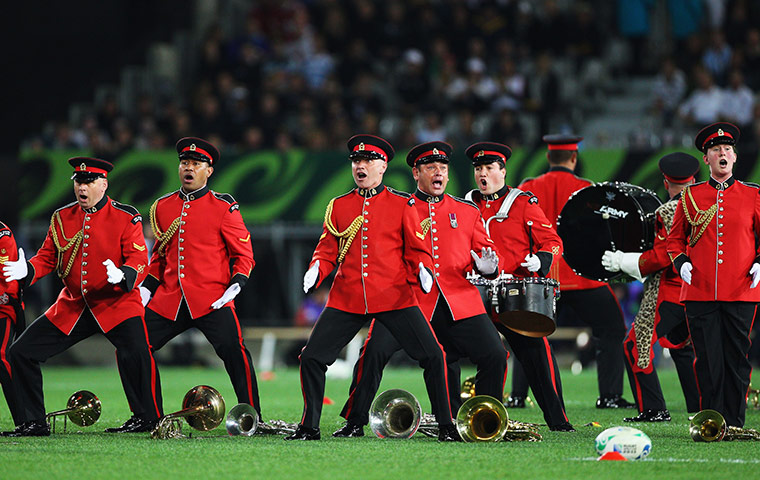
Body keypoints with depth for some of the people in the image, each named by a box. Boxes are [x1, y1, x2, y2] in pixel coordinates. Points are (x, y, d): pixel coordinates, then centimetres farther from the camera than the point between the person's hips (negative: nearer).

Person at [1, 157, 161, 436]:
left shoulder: (126, 217, -6)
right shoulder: (61, 218, 7)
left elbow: (140, 260, -12)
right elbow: (47, 257, 11)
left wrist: (123, 275, -34)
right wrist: (27, 271, -11)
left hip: (117, 304, -5)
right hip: (72, 307, 5)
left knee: (136, 354, -30)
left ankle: (150, 421, -14)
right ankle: (33, 424, 11)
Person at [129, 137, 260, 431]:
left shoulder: (224, 208, -1)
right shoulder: (163, 207, 13)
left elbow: (243, 254, 2)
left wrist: (236, 285, -13)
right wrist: (147, 287, 12)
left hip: (212, 299, -5)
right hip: (168, 300, 5)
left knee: (233, 350, -20)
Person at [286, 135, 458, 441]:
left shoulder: (402, 205, 4)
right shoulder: (338, 206, 10)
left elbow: (417, 249, 5)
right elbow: (327, 250, 12)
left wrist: (423, 270, -16)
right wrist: (316, 270, -9)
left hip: (395, 298, -2)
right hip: (346, 299, 2)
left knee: (432, 356, -10)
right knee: (311, 358, -4)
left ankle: (446, 426, 3)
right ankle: (310, 427, 11)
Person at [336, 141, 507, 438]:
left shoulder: (467, 212, 15)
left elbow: (485, 249, 14)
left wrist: (488, 266, -9)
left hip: (459, 302, 2)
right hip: (411, 300, -2)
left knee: (495, 357, -9)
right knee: (374, 351, -19)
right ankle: (355, 423, -6)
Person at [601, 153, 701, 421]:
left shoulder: (667, 212, -14)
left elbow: (663, 256, -19)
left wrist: (622, 261, -11)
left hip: (670, 293, -8)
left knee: (636, 346, -2)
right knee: (682, 346, 22)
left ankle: (653, 410, -7)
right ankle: (701, 407, 19)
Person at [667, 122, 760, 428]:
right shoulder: (690, 196, 8)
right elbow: (675, 238, 16)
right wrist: (680, 261, -2)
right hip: (700, 293, 0)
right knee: (708, 362, 0)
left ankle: (735, 424, 8)